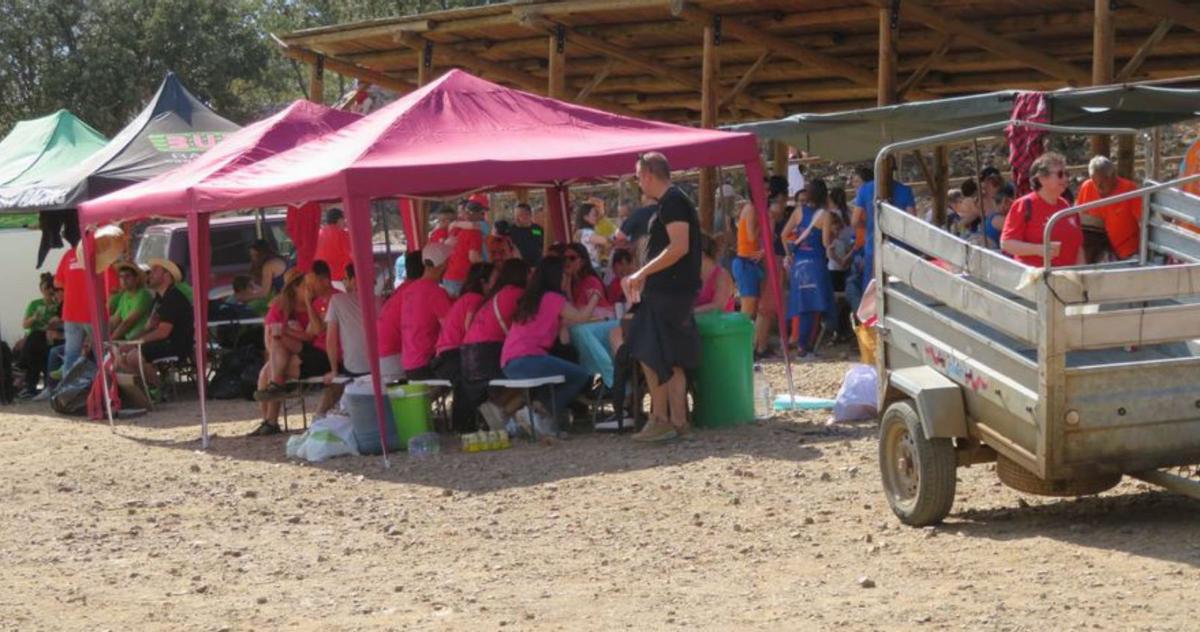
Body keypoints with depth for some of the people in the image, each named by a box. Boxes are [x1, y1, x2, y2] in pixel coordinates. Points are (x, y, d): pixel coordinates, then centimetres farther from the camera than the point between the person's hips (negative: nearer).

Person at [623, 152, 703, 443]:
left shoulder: (672, 202, -14)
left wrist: (642, 274, -20)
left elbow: (679, 247, -24)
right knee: (670, 360, 11)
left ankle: (660, 420, -5)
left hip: (668, 291, -10)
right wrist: (645, 277, 21)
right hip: (672, 290, 10)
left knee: (651, 356, -7)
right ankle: (678, 421, 13)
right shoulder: (673, 201, 18)